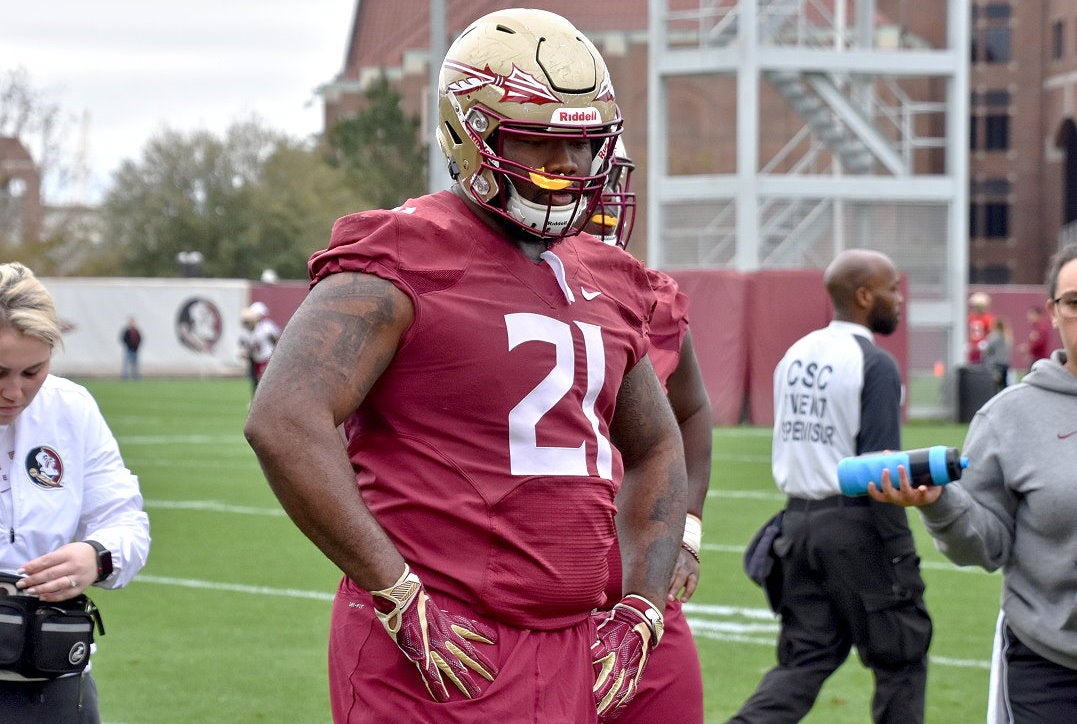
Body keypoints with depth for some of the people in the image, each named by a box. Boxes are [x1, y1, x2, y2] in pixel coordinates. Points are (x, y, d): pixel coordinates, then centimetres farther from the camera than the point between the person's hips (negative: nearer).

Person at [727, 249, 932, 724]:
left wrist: (802, 513, 19)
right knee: (901, 659, 8)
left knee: (804, 659, 10)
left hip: (799, 522, 7)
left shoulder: (795, 355, 11)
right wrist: (900, 555, -13)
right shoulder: (875, 365, -13)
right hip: (855, 525, -7)